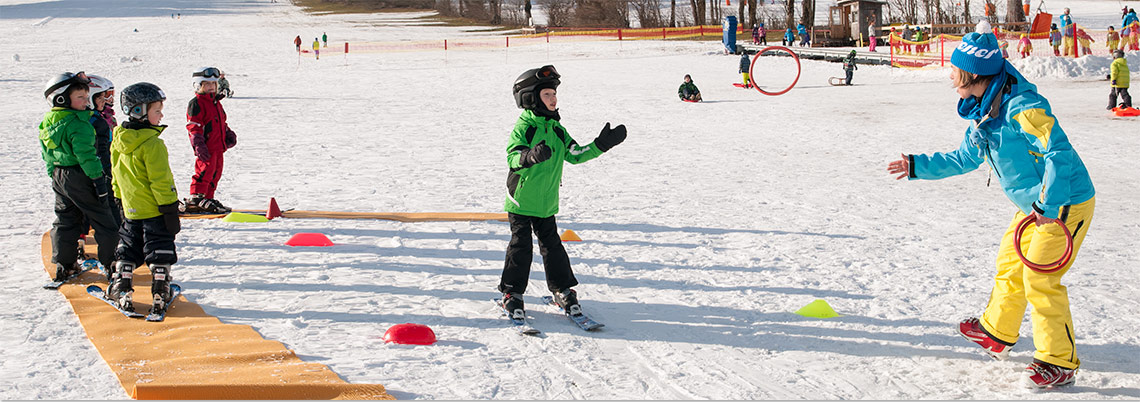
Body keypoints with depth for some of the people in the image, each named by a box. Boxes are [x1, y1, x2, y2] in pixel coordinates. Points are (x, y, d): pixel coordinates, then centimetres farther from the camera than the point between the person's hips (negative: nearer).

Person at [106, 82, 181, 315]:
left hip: (131, 211, 6)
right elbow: (161, 181, -20)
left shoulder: (119, 141, 4)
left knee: (127, 251, 17)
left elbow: (116, 176, 14)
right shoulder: (153, 144, -20)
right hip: (155, 211, -6)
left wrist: (120, 200, 24)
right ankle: (160, 297, 4)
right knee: (159, 255, 3)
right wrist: (170, 210, -14)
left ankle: (122, 293, 16)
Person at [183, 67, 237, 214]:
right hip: (206, 148, -9)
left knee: (215, 172, 11)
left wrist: (229, 134, 20)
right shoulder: (196, 103, -7)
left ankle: (208, 198, 19)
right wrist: (199, 145, -20)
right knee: (205, 171, -12)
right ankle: (196, 198, -7)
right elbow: (193, 127, -13)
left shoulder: (216, 102, 20)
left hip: (218, 146, 9)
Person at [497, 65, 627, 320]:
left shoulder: (556, 129, 8)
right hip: (521, 200, -6)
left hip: (546, 203, 6)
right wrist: (531, 156, -47)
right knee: (521, 247, -2)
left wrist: (602, 144, 4)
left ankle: (563, 290, 22)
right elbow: (513, 158, -26)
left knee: (552, 246, 12)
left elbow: (575, 154, 12)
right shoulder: (523, 126, -13)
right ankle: (512, 293, 10)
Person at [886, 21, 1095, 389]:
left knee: (1039, 278, -11)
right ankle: (996, 334, 39)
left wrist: (1048, 204, -32)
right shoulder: (984, 110, 5)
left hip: (1066, 203, -10)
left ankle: (1058, 363, 0)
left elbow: (1060, 152, -32)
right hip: (1036, 204, 10)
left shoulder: (1020, 106, -26)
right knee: (1009, 265, 19)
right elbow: (964, 160, 18)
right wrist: (918, 166, 17)